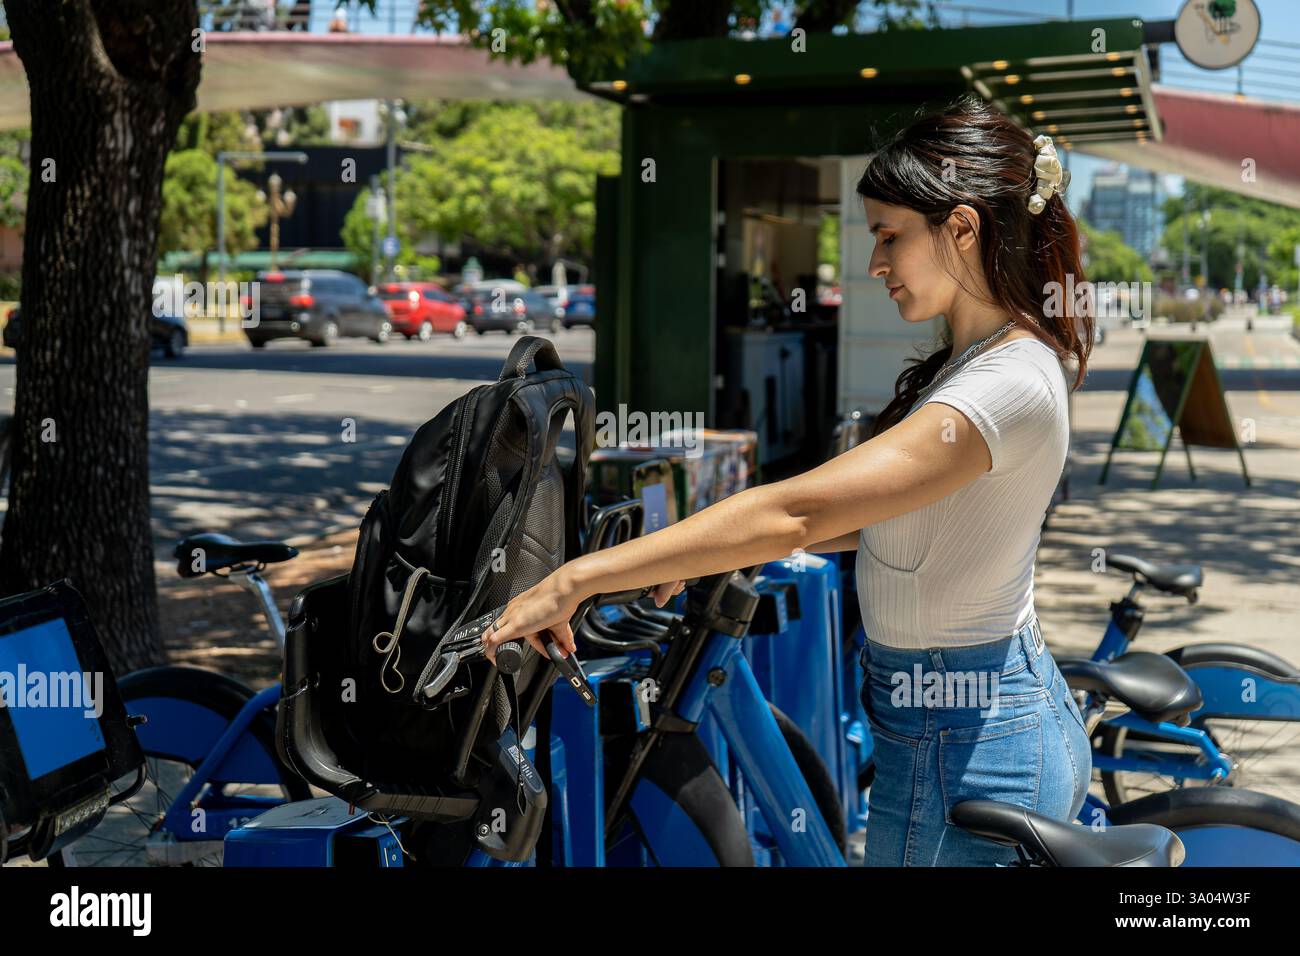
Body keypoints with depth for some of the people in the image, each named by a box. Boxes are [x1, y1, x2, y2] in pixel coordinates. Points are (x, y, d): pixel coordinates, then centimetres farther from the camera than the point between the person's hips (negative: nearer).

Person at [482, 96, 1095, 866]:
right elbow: (884, 516, 11)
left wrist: (574, 580, -29)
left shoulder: (1010, 385, -25)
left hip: (962, 756, -9)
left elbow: (794, 512, -31)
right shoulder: (981, 359, 8)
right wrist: (710, 552, 2)